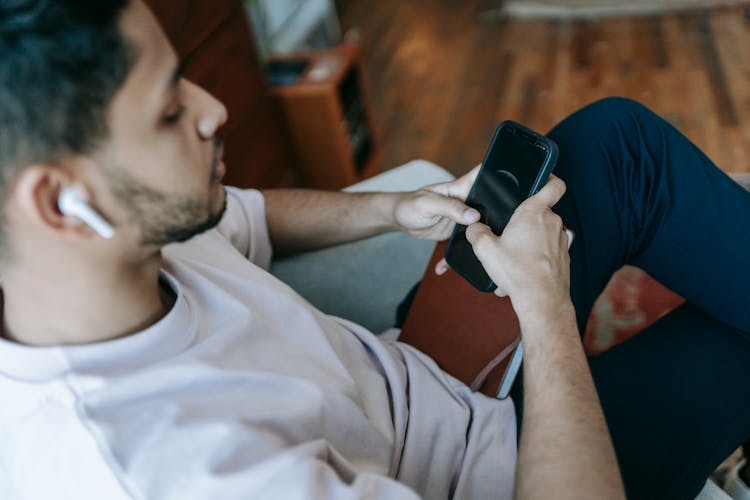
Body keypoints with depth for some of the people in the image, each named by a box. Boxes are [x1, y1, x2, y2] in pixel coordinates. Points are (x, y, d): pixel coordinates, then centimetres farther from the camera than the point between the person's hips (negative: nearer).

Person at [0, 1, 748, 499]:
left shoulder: (132, 232, -15)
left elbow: (252, 217, 8)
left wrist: (397, 209, -5)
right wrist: (543, 302, -24)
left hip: (424, 372, 7)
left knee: (615, 135, -3)